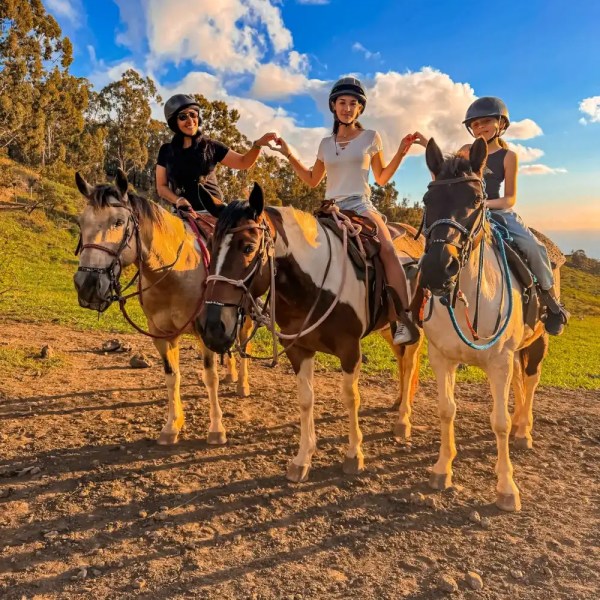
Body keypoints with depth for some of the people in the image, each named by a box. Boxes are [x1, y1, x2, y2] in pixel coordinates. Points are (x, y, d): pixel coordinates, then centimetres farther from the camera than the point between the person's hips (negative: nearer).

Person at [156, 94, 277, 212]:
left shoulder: (210, 146, 8)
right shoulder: (166, 151, 9)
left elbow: (243, 162, 6)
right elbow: (161, 186, 9)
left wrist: (258, 144, -13)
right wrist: (178, 200, -11)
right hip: (184, 212, 0)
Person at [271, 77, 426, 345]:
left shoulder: (370, 137, 9)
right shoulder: (326, 143, 16)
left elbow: (382, 178, 13)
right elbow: (312, 180, 23)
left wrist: (401, 152, 1)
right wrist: (289, 155, 17)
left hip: (360, 205, -4)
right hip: (331, 209, 4)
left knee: (387, 249, -30)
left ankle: (405, 320, -32)